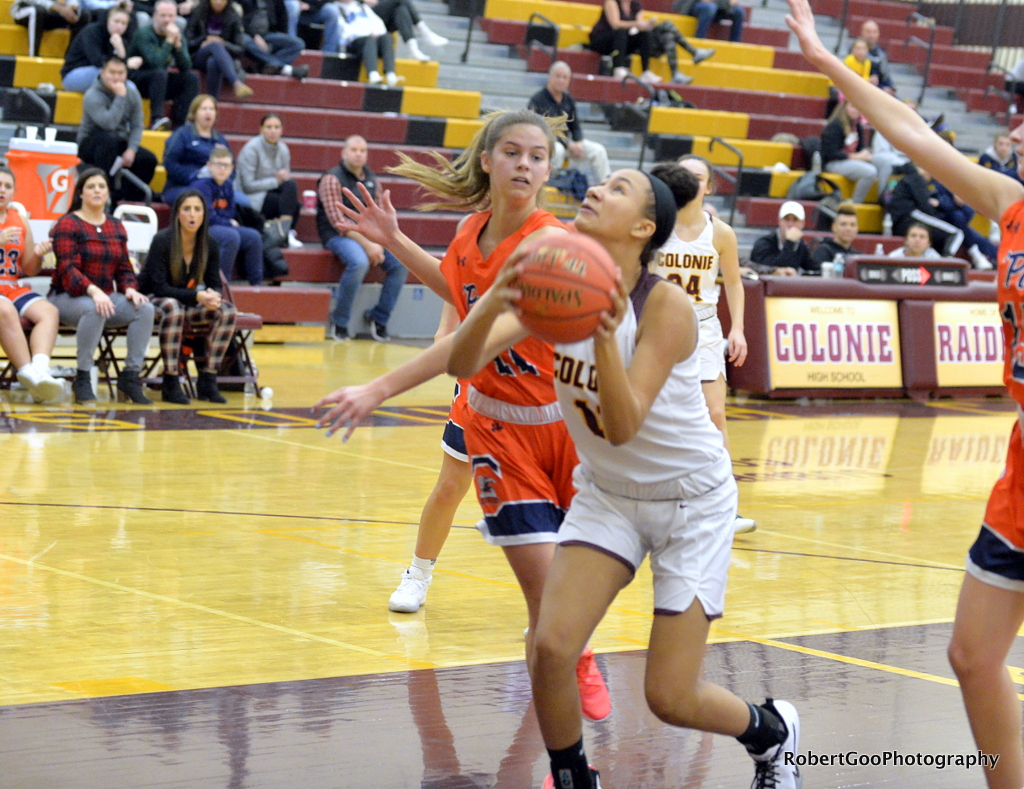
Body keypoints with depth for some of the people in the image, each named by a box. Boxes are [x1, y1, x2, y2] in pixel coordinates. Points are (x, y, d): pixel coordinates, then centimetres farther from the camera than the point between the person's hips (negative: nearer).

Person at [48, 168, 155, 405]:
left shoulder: (116, 227, 14)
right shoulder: (68, 225, -5)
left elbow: (124, 268, 13)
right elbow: (67, 269, -17)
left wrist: (130, 289, -10)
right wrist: (93, 290, -34)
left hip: (105, 297, 6)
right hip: (67, 297, -6)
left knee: (145, 309, -20)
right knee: (94, 310, -39)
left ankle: (131, 375, -15)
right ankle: (82, 379, -27)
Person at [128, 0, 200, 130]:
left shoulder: (176, 33, 1)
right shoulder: (144, 34, -17)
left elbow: (186, 67, -9)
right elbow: (156, 63, -32)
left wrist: (178, 44, -21)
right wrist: (169, 40, -28)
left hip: (162, 81, 6)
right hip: (136, 81, -6)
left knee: (192, 77, -15)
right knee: (160, 73, -35)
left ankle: (179, 123, -24)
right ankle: (156, 118, -39)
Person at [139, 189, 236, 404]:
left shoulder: (209, 245, -3)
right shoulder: (162, 241, -18)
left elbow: (215, 284, 1)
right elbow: (158, 287, -22)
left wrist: (213, 295, -25)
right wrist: (197, 296, -32)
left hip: (189, 305, 5)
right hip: (153, 301, -5)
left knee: (228, 311, -20)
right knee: (173, 308, -39)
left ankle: (208, 380, -17)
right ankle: (170, 383, -32)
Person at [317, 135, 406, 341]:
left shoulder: (370, 179, 12)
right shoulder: (332, 179, -9)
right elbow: (338, 221, -16)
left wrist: (377, 243, -9)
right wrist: (366, 245, -22)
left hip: (368, 235, 7)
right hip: (339, 235, -7)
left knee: (401, 263, -12)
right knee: (359, 262, -36)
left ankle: (378, 317, 2)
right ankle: (339, 322, -19)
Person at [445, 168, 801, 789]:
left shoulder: (667, 306, -25)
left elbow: (624, 425, -33)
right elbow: (463, 365, -24)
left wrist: (604, 338, -48)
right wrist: (493, 305, -45)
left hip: (692, 499, -4)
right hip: (607, 493, 4)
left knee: (671, 698, -4)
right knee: (551, 648, -17)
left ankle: (773, 732, 28)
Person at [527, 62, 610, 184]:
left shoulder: (568, 99, 8)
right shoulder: (537, 100, -13)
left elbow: (575, 126, 14)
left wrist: (578, 143, -9)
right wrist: (568, 145, -21)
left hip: (564, 141, 7)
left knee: (598, 150, -8)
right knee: (558, 150, -40)